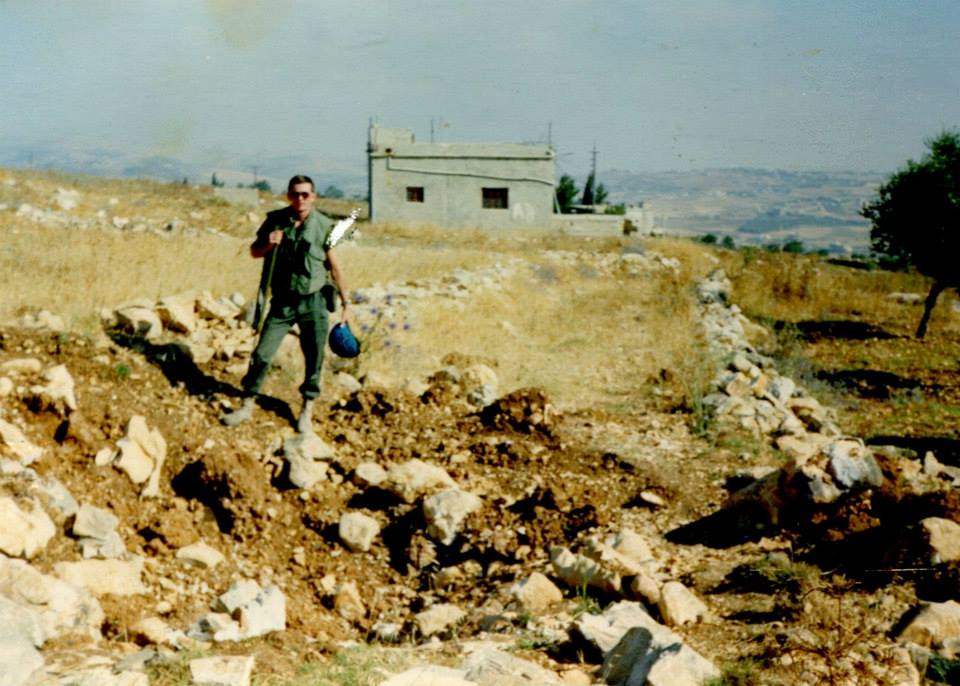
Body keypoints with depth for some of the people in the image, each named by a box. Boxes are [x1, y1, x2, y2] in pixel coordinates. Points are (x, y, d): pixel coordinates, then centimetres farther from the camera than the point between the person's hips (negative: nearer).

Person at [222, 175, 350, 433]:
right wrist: (268, 244, -13)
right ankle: (247, 405, 13)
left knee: (314, 358, 5)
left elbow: (334, 266, 2)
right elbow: (254, 251, 10)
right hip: (282, 302, 1)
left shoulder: (323, 225, -5)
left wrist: (345, 301, 3)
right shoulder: (275, 220, -1)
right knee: (262, 354, -1)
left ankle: (307, 411, 21)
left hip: (314, 303, -1)